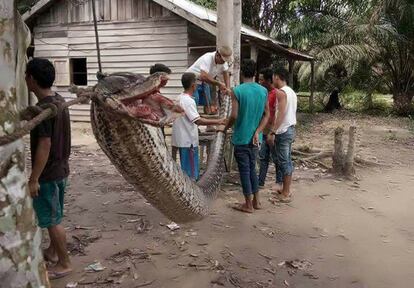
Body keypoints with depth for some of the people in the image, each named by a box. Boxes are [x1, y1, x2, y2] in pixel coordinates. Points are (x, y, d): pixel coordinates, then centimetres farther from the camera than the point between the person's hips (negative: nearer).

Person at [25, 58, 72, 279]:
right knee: (53, 217, 23)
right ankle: (52, 251, 39)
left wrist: (34, 179, -19)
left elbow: (44, 145, -25)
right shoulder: (59, 101, 6)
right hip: (60, 169, 9)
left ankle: (64, 264, 16)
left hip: (48, 173, -9)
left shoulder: (43, 108, -23)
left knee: (52, 220, 3)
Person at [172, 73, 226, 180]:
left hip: (183, 139, 10)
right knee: (191, 172, -2)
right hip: (188, 140, -10)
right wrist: (218, 122, -24)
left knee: (185, 169, 17)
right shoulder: (188, 101, -19)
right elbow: (198, 120, -25)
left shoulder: (181, 98, 10)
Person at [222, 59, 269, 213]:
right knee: (252, 168, 19)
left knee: (244, 170, 3)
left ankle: (248, 205, 12)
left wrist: (225, 128, 0)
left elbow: (234, 116, -18)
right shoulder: (263, 91, 2)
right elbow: (266, 115, 0)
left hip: (241, 138, -5)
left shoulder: (237, 91, -14)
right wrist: (257, 132, -3)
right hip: (255, 138, 5)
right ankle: (256, 201, 25)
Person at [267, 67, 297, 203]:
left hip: (283, 131, -9)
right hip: (291, 129, 9)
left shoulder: (281, 92, -14)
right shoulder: (292, 92, 14)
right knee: (287, 161, 14)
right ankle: (286, 190, 22)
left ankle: (285, 194, 1)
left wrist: (273, 132, -22)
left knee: (283, 162, -4)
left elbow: (281, 114, -22)